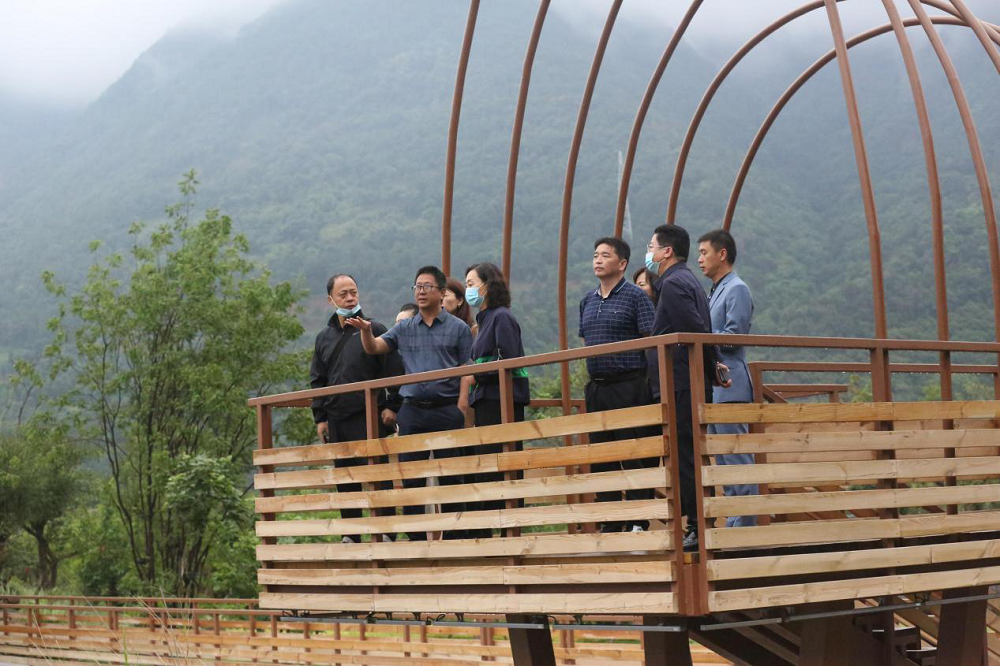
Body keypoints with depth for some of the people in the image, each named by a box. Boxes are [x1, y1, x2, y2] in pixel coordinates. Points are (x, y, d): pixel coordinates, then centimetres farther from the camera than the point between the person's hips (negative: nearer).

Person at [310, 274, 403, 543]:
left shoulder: (374, 329, 2)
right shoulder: (324, 337, 15)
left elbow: (394, 371, -2)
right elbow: (317, 380, 17)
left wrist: (391, 406, -10)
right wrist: (320, 417, 9)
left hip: (370, 418, -4)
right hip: (337, 420, 5)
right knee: (344, 478, 7)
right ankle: (351, 535, 13)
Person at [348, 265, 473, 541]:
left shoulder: (458, 328, 3)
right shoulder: (404, 329, 12)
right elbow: (374, 348, 4)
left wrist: (461, 410, -9)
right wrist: (366, 330, -18)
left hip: (446, 411, -3)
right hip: (412, 412, 3)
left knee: (450, 477, 1)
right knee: (411, 477, 3)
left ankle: (452, 537, 9)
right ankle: (416, 538, 10)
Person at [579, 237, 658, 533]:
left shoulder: (635, 297, -4)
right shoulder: (588, 301, 15)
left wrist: (652, 382, -14)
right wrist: (595, 375, 15)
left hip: (629, 386, -7)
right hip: (596, 388, 7)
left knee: (636, 458, -4)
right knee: (601, 459, 9)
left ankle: (639, 524, 1)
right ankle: (611, 525, 16)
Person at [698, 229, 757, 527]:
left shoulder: (737, 290, -8)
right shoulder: (714, 292, 21)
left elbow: (733, 337, -16)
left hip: (729, 387, -10)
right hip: (713, 388, 10)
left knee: (736, 457, -9)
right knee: (723, 460, 11)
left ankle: (745, 523, -7)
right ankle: (734, 521, 16)